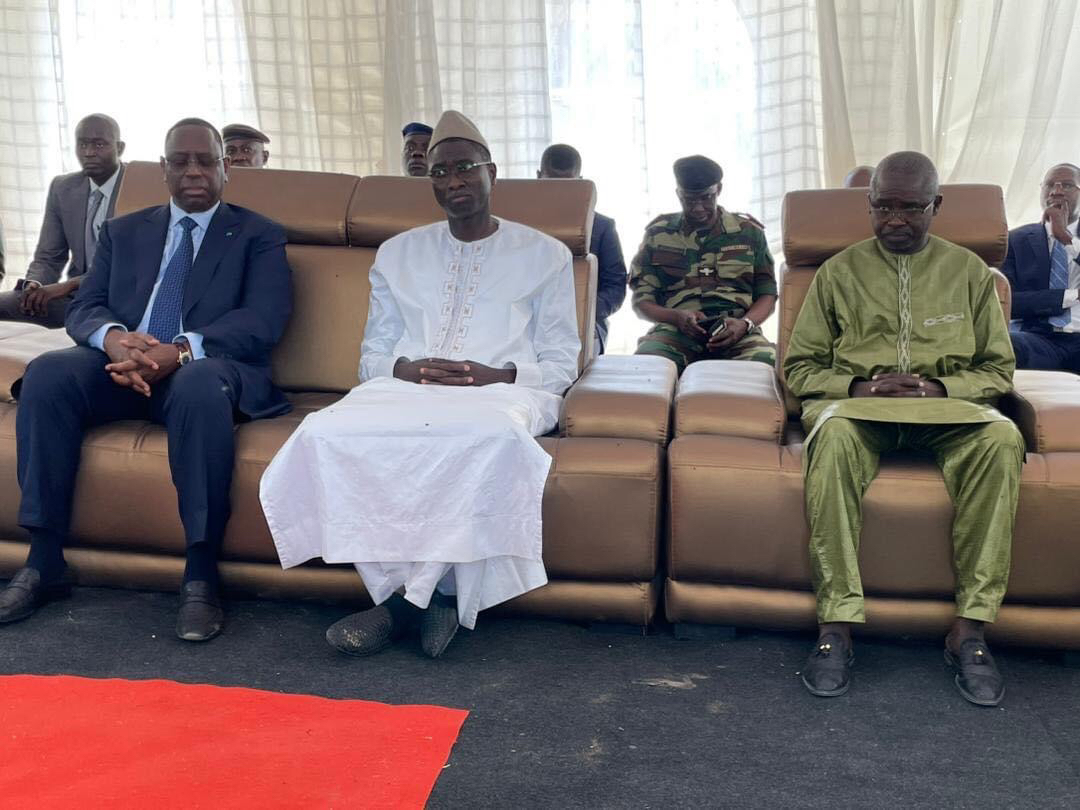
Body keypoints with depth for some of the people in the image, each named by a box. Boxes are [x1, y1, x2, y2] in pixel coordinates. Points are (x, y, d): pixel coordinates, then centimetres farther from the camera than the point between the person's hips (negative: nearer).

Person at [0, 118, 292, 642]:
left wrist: (180, 350, -24)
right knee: (47, 372, -26)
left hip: (202, 369, -4)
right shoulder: (124, 232, 22)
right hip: (121, 365, 4)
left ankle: (201, 574, -34)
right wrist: (114, 338, -16)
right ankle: (44, 561, -19)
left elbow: (263, 320, -6)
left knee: (201, 384, -38)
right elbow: (83, 308, 11)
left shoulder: (258, 237, 10)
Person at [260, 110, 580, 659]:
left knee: (494, 435, -41)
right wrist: (408, 369, -6)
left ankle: (407, 596, -25)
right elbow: (372, 356, 19)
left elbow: (560, 364, 9)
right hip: (405, 386, 3)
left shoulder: (545, 255, 15)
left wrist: (494, 376, -11)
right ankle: (433, 592, -24)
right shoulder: (397, 254, 23)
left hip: (500, 389, -2)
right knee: (326, 432, -31)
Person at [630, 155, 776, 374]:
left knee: (765, 358, -36)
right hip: (675, 329, 0)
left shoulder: (749, 232, 17)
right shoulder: (658, 234, 16)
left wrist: (745, 323, -8)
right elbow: (641, 301, 13)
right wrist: (678, 317, -9)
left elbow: (768, 295, 16)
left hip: (735, 331, 0)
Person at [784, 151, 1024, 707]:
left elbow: (997, 370, 13)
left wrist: (939, 387, -9)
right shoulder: (839, 271, 13)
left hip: (946, 410, 1)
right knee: (834, 437, -38)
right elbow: (799, 366, 10)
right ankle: (837, 625, -36)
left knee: (1001, 439, -34)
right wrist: (858, 386, -10)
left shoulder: (969, 271, 16)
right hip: (856, 405, -1)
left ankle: (969, 629, -29)